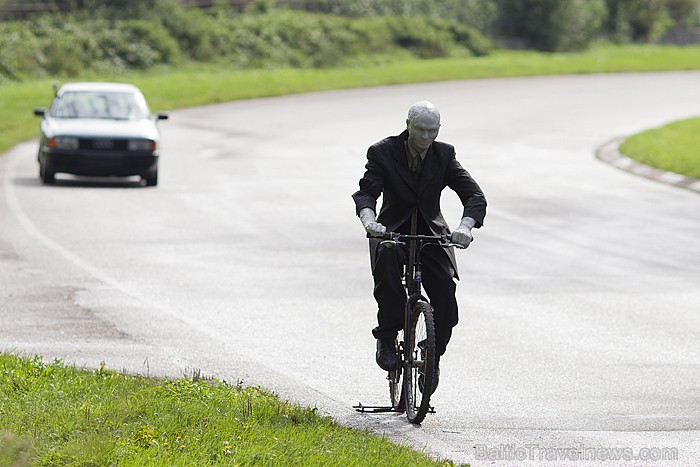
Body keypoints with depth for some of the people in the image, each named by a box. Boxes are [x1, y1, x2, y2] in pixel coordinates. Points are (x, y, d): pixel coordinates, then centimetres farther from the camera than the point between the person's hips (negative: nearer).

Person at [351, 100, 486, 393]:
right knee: (387, 260, -37)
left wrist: (465, 227, -33)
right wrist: (369, 221, -43)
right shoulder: (383, 153, -8)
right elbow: (366, 192, -20)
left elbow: (474, 195, -12)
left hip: (432, 234, 2)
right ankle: (387, 337, -23)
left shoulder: (444, 155, -4)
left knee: (446, 298, -20)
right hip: (392, 232, -2)